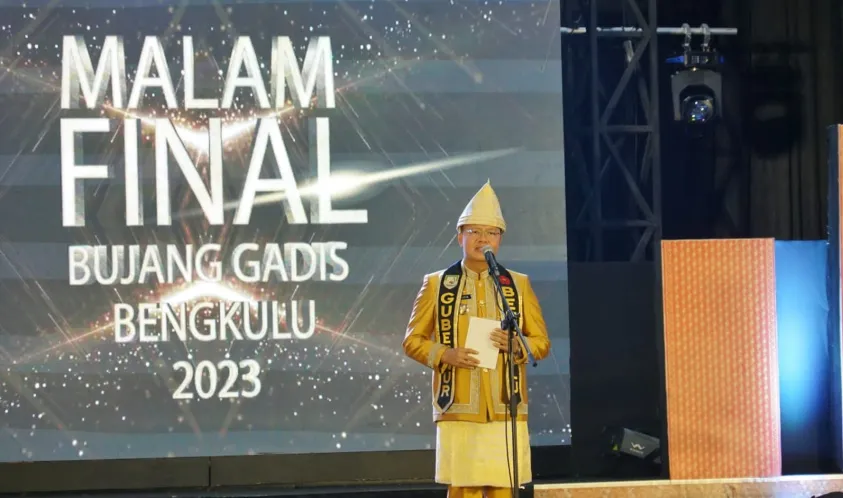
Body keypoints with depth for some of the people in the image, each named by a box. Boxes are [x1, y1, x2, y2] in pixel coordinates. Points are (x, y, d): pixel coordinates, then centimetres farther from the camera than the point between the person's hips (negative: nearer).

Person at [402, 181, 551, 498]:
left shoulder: (519, 285, 10)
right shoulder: (436, 284, 6)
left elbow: (541, 342, 10)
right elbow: (413, 340, 7)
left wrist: (516, 345, -12)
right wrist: (446, 355, -12)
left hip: (505, 411, 1)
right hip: (458, 412, -1)